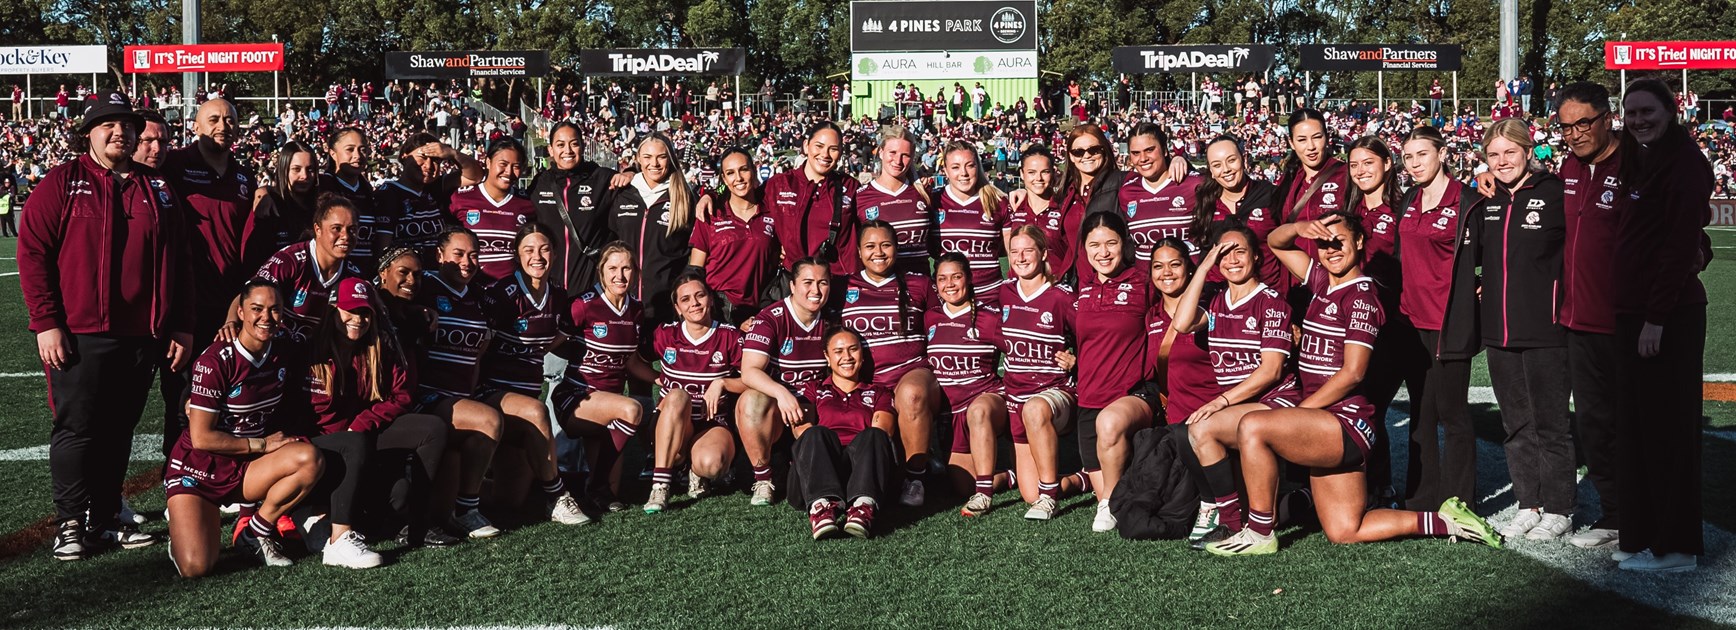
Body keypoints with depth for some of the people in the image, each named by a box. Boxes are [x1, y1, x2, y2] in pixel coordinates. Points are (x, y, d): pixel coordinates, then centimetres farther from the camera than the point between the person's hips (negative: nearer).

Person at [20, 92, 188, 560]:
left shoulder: (155, 188, 12)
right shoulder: (63, 182, 0)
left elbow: (176, 262, 14)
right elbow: (32, 252, -5)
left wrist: (182, 326, 9)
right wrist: (46, 322, -12)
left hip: (141, 337, 4)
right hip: (79, 335, -4)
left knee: (119, 431, 10)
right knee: (76, 430, 0)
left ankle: (104, 519, 21)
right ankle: (70, 524, 12)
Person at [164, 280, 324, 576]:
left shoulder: (285, 356, -1)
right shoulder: (216, 360, -17)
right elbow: (201, 438, -17)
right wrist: (263, 444, -11)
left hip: (244, 472, 5)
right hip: (198, 471, -5)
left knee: (310, 458, -26)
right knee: (196, 568, -24)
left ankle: (256, 531, -5)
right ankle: (182, 536, 14)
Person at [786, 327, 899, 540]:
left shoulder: (878, 394, 30)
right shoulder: (812, 390, 29)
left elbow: (882, 432, 9)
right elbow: (801, 427, 8)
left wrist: (871, 440, -16)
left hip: (862, 469, 0)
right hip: (817, 471, 0)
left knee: (874, 436, -32)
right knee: (815, 435, -32)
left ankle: (862, 507, -57)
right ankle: (822, 504, -58)